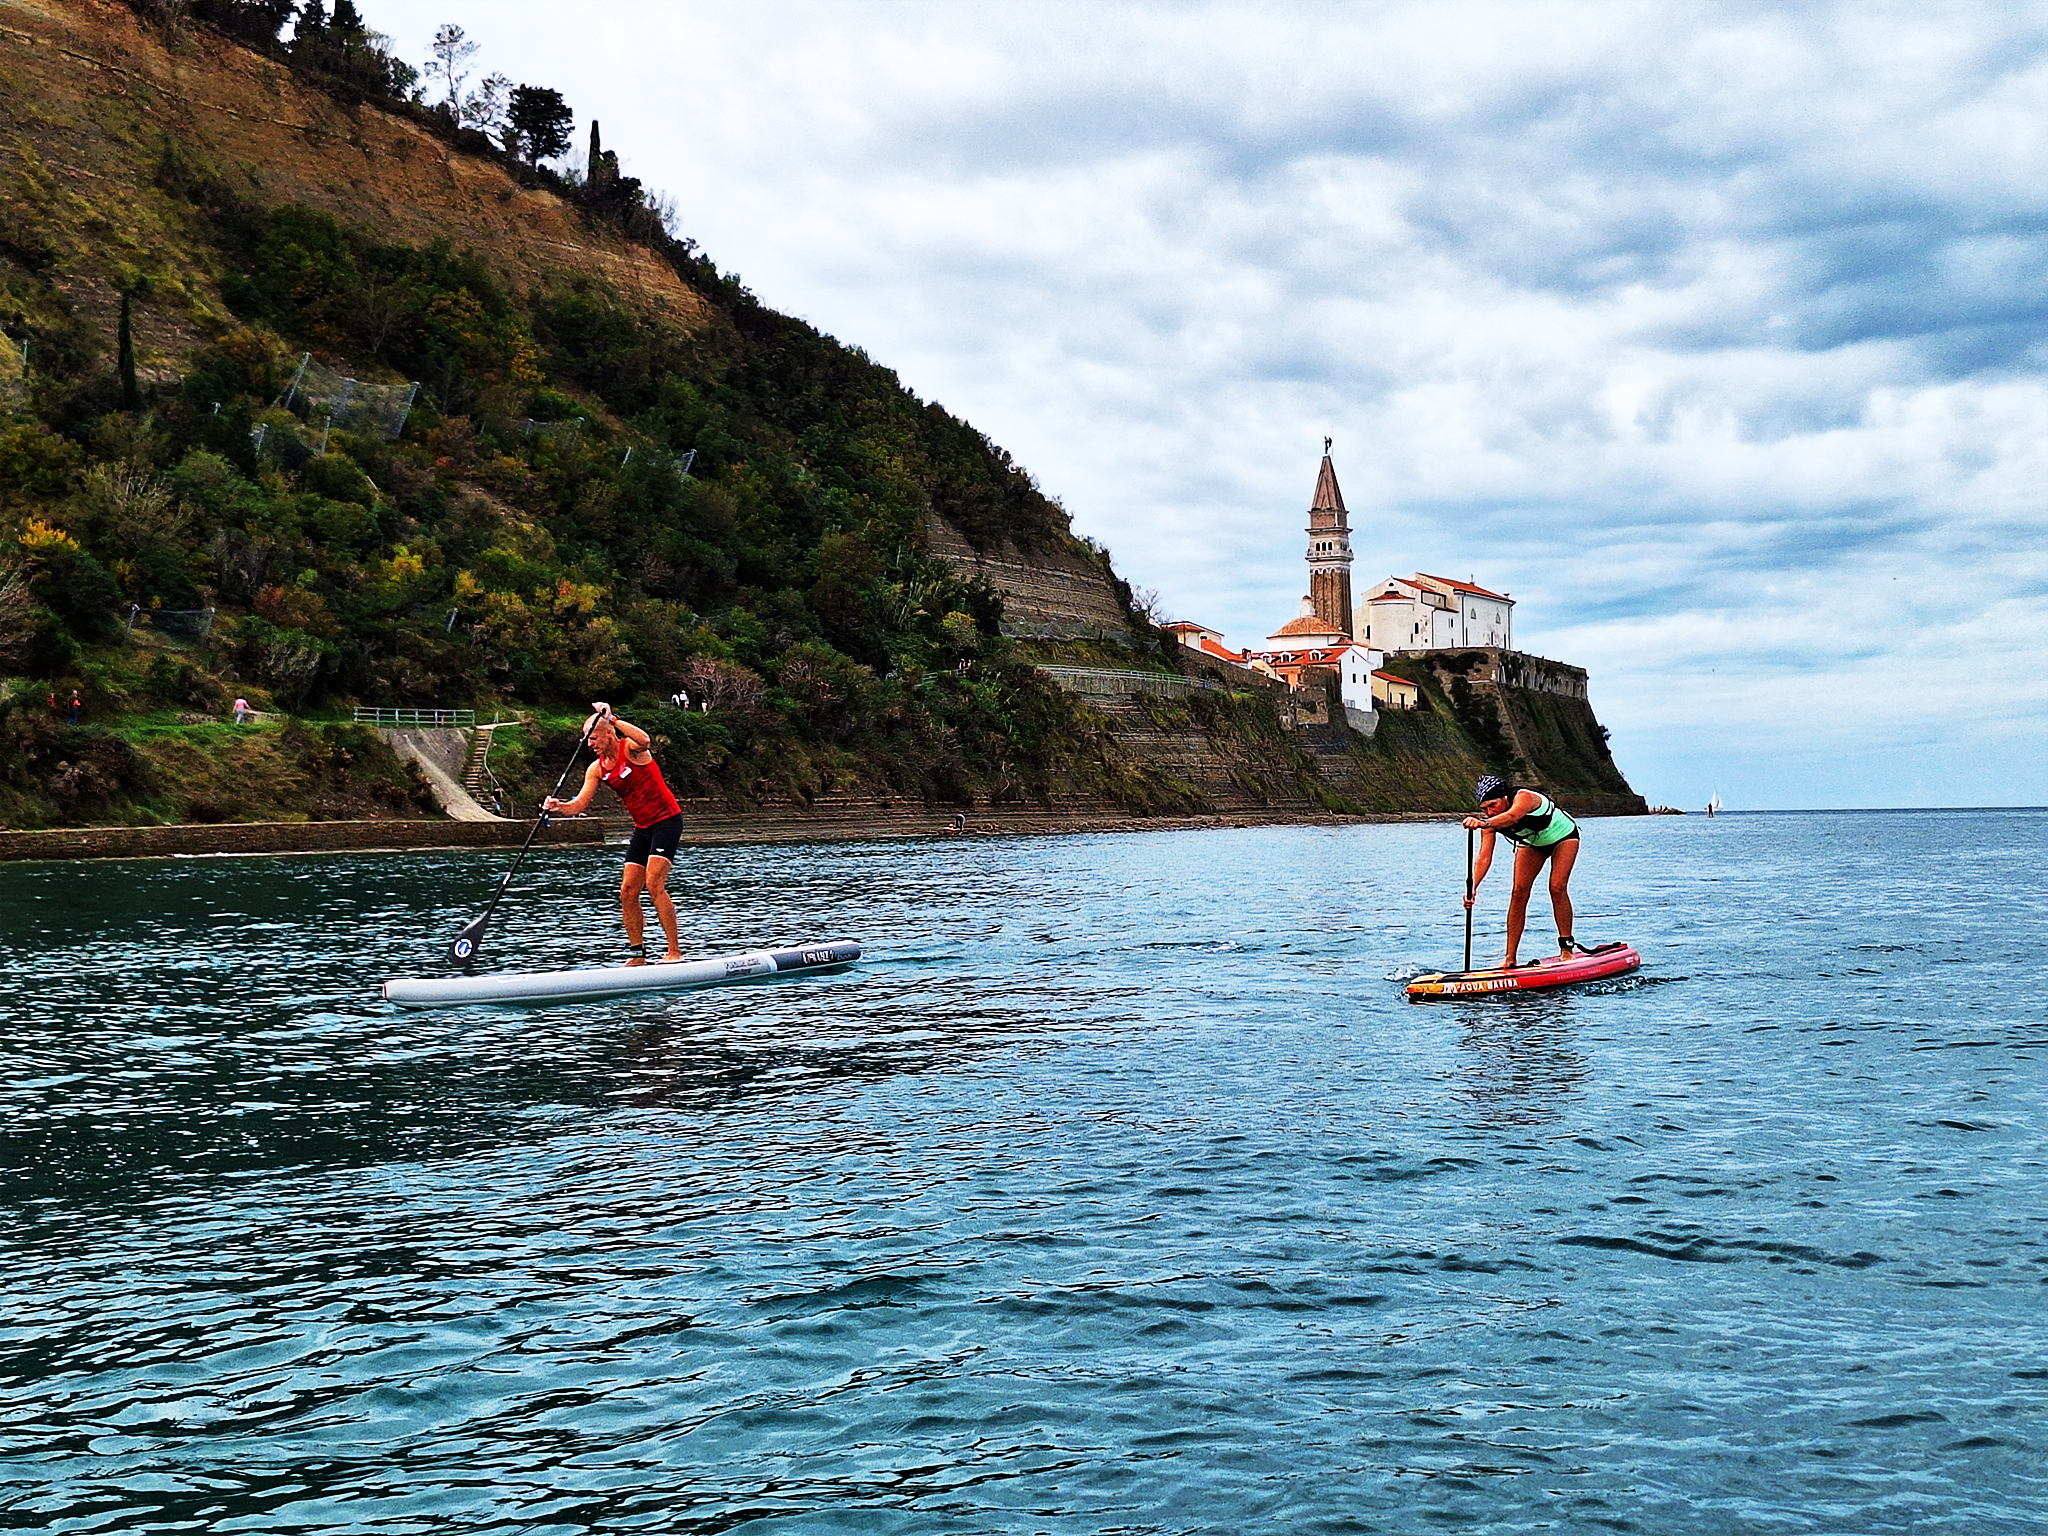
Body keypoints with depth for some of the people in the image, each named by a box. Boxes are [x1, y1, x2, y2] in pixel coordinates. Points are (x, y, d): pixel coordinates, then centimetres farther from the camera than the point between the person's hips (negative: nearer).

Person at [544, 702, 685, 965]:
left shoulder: (629, 748, -13)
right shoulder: (597, 769, 7)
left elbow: (644, 740, -39)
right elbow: (579, 805, 1)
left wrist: (611, 718, -35)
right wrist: (558, 805, -19)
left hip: (667, 820, -8)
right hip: (642, 827, 8)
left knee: (653, 884, -19)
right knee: (628, 891, 2)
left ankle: (675, 951, -16)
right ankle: (637, 954, 11)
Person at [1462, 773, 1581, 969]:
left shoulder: (1524, 798, -40)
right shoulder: (1490, 820, -23)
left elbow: (1512, 816, -63)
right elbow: (1484, 857, -30)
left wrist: (1484, 823, -83)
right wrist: (1473, 886, -47)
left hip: (1562, 835, -5)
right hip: (1532, 842, 5)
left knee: (1557, 887, -21)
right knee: (1519, 892, -9)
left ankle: (1567, 949, -11)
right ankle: (1510, 958, -9)